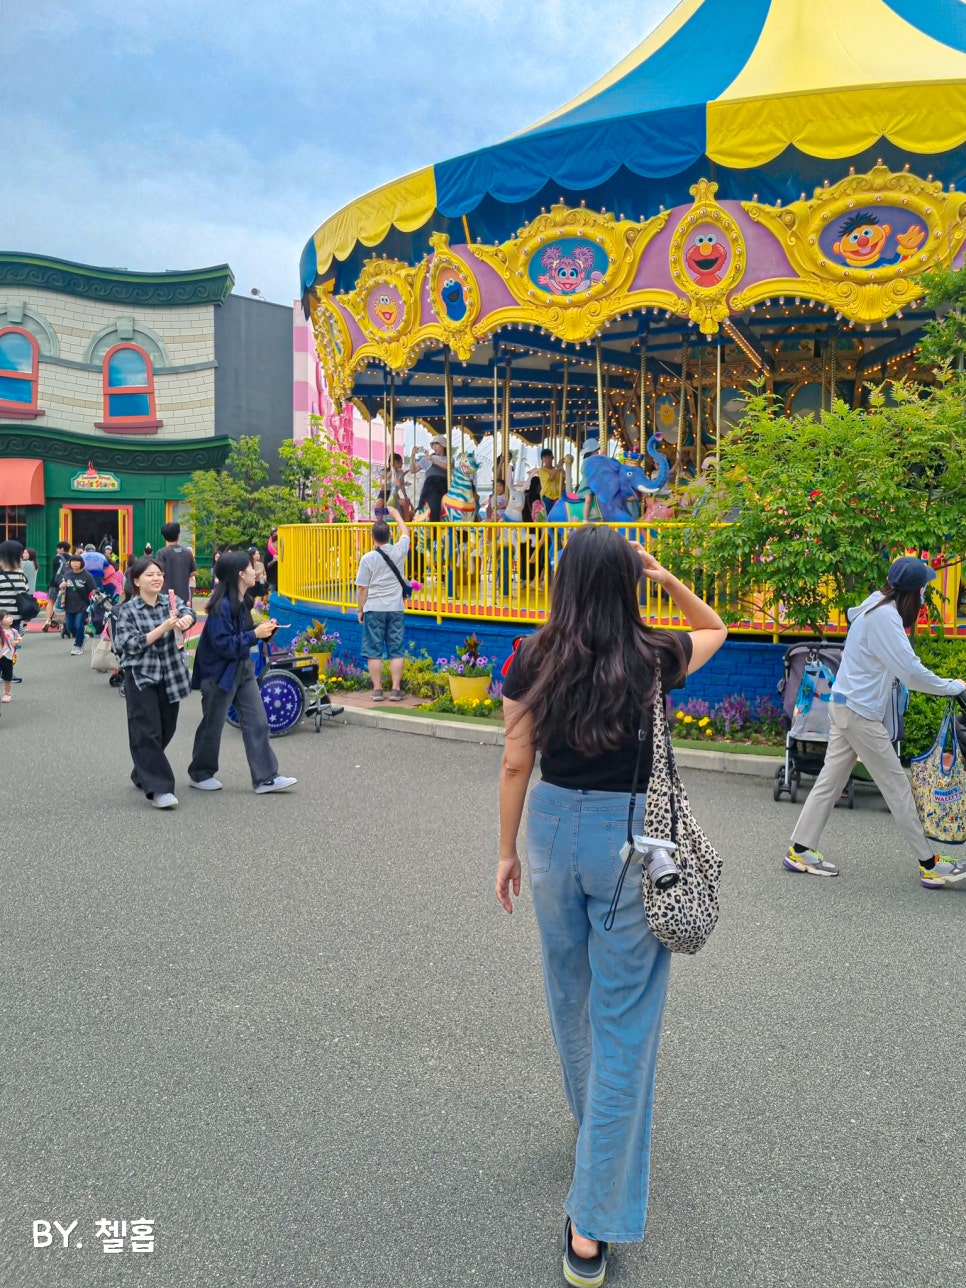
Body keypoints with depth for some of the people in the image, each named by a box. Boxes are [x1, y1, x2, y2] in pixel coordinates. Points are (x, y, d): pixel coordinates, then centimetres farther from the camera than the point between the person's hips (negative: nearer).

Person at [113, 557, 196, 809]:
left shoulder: (171, 602, 5)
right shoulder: (128, 610, -3)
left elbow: (187, 612, -16)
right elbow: (131, 644, -14)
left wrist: (184, 620, -40)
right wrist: (163, 628, -23)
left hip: (171, 676, 4)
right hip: (141, 678, -4)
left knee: (166, 730, 12)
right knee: (148, 733, -10)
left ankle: (142, 775, 33)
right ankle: (158, 788, -10)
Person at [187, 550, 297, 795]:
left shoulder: (243, 601, 5)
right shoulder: (221, 605, -22)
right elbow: (224, 645, -25)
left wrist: (264, 629, -2)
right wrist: (255, 634, -23)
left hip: (242, 668, 8)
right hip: (220, 672, -8)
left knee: (257, 722, 5)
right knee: (213, 725, 8)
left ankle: (265, 777, 8)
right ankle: (199, 774, 27)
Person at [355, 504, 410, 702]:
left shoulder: (368, 558, -8)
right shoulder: (399, 552, -2)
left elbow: (363, 588, -5)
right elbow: (405, 533, 20)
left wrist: (360, 610, 6)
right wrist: (396, 514, 34)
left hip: (374, 609, -2)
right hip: (395, 608, 2)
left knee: (374, 651, 5)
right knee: (396, 651, 6)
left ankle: (377, 690, 7)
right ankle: (396, 689, 5)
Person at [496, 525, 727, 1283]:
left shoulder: (533, 661, -7)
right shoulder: (653, 659, -11)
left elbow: (516, 764, -2)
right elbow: (716, 628, 11)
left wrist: (507, 852, 8)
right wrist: (664, 575, 1)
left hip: (552, 828, 3)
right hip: (629, 837, -3)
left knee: (570, 990, 25)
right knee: (624, 1021, 5)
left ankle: (595, 1119, 52)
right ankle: (593, 1226, 10)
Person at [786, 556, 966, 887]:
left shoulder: (879, 610, 11)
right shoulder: (884, 616, -19)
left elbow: (897, 666, 8)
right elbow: (910, 670, -22)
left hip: (846, 706, 9)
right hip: (860, 711, -9)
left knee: (831, 779, 10)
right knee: (897, 786, -1)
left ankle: (800, 850, 13)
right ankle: (929, 865, 9)